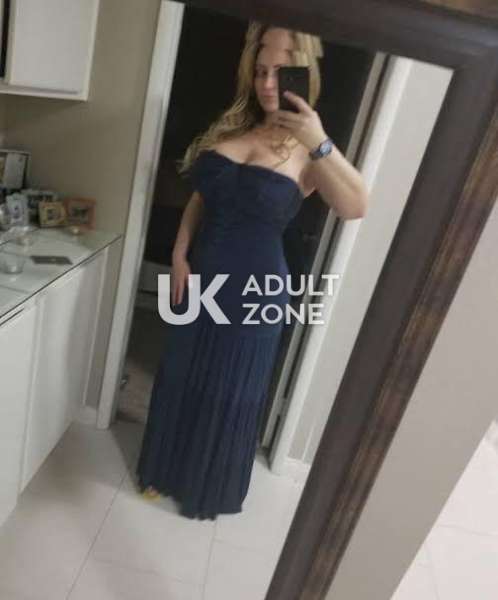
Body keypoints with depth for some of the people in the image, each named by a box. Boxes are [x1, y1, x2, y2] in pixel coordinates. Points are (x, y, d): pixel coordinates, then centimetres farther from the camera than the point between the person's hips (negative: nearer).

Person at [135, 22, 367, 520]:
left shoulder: (308, 149, -8)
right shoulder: (231, 125, 6)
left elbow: (356, 208, -24)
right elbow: (200, 198, 10)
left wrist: (319, 142, -30)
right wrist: (180, 255, 0)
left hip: (254, 290, -5)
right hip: (199, 279, 5)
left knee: (229, 393, 10)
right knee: (179, 378, 17)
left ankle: (211, 490, 37)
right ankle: (164, 471, 43)